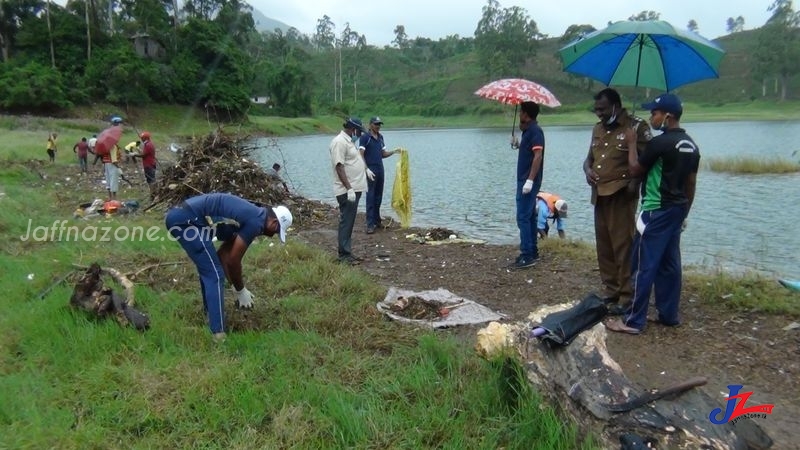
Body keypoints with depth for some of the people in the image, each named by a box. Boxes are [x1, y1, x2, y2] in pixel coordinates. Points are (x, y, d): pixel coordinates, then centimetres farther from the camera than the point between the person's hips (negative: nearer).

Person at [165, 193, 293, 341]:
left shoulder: (249, 216, 19)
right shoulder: (255, 222, -9)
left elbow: (224, 254, 24)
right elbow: (233, 261, -5)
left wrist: (238, 287, 25)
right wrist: (241, 291, 9)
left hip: (179, 216, 10)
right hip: (186, 219, -10)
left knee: (208, 270, 24)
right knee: (214, 274, -5)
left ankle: (211, 315, 37)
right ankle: (218, 334, -2)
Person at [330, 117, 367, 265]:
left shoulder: (349, 141, 17)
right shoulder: (339, 142, -15)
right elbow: (339, 166, -22)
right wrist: (349, 188, -26)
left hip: (354, 189, 10)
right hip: (347, 191, -10)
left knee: (349, 222, 14)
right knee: (346, 222, -6)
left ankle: (347, 252, 21)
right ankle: (344, 255, -1)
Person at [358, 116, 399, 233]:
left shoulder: (380, 137, 14)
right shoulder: (364, 137, -7)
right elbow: (361, 155, -12)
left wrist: (393, 152, 1)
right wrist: (367, 169, -22)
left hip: (380, 170, 7)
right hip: (370, 170, -7)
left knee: (378, 197, 11)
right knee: (370, 197, -7)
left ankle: (376, 220, 21)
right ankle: (370, 224, -6)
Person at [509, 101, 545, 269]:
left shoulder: (535, 130, -14)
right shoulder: (528, 130, 16)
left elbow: (538, 156, -24)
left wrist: (530, 180, -28)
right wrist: (519, 145, 17)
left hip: (528, 181, -11)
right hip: (525, 180, 11)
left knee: (523, 217, -11)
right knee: (529, 216, 14)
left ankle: (527, 256, -10)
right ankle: (532, 252, 21)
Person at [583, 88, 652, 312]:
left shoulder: (637, 126, -5)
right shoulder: (598, 129, 17)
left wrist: (635, 182, -22)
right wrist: (588, 169, 1)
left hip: (621, 195, -7)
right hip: (599, 195, 7)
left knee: (623, 245, -6)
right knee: (604, 245, 11)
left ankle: (626, 296, 1)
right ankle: (611, 289, 23)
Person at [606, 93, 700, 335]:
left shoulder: (660, 142, -17)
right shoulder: (691, 145, 10)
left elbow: (635, 169, -7)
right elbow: (691, 184, 14)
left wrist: (631, 143, 5)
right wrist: (684, 212, 21)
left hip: (657, 211, -9)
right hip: (677, 210, 9)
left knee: (644, 265, -5)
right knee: (670, 264, 14)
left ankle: (633, 320, -1)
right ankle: (669, 314, 21)